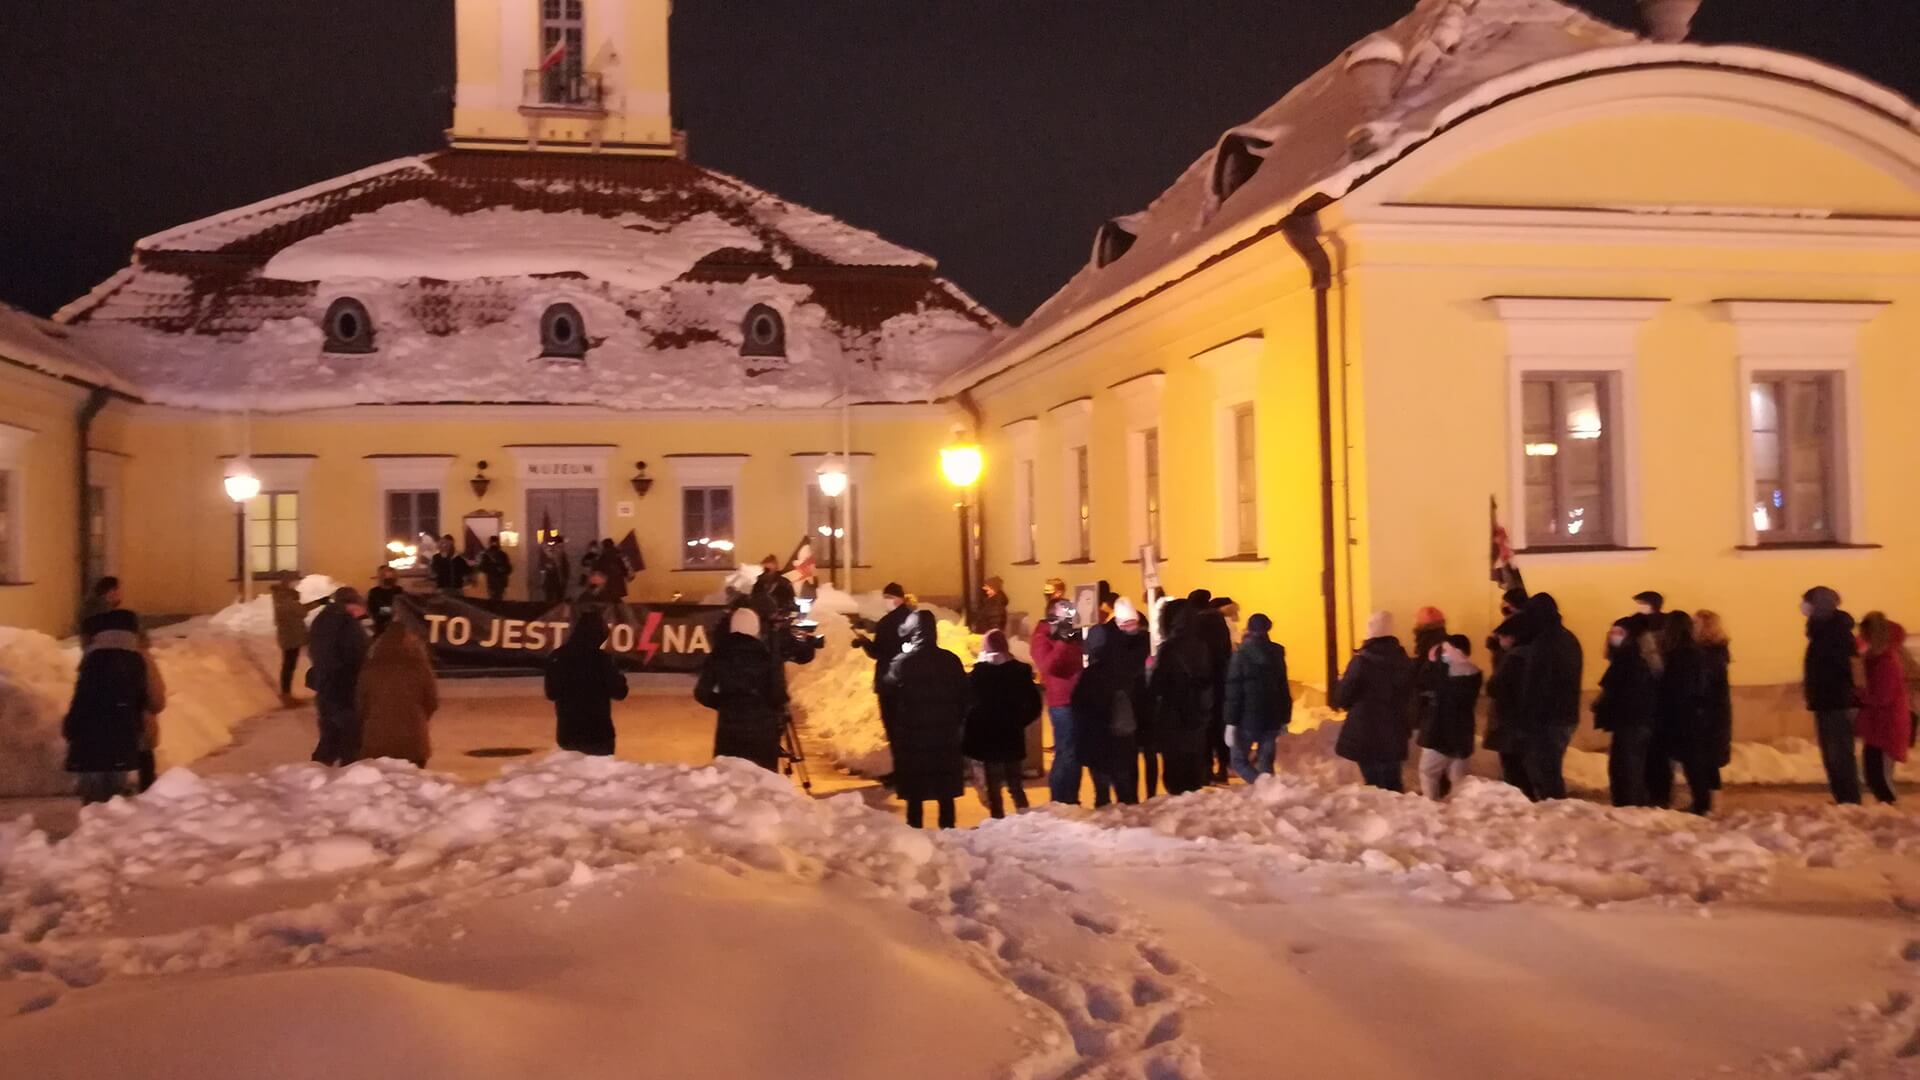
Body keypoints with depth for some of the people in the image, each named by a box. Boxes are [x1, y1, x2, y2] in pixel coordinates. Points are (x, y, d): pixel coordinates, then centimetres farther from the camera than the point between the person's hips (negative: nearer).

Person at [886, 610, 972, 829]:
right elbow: (966, 698, 4)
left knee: (914, 795, 5)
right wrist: (957, 726, 12)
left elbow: (889, 700, -2)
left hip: (912, 738, -2)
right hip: (946, 738, 2)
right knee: (946, 795, 10)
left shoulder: (902, 663, -9)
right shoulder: (951, 661, -1)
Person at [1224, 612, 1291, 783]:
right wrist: (1284, 720, 16)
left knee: (1239, 760, 8)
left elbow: (1234, 690, -12)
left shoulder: (1241, 654, -8)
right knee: (1266, 764, 11)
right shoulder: (1277, 652, 6)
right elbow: (1284, 689, 10)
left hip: (1248, 719, -4)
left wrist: (1231, 723, -10)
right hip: (1272, 719, 4)